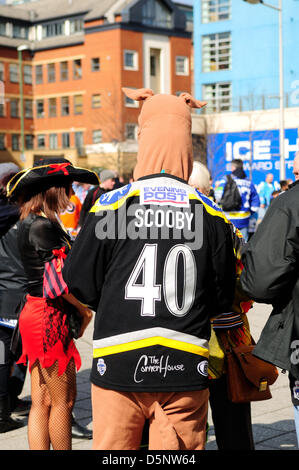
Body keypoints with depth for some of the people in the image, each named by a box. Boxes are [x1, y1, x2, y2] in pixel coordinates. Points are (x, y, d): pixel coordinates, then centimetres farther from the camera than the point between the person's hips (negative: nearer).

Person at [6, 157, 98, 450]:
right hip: (49, 317, -9)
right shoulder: (42, 225, -16)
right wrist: (85, 309, -5)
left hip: (34, 313, 9)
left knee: (42, 402, 12)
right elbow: (59, 278, -19)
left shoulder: (29, 223, 13)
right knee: (63, 400, 0)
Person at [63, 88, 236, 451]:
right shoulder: (211, 215, -3)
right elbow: (223, 300, 4)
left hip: (119, 366, -1)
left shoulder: (111, 206, -8)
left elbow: (79, 285, -1)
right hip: (186, 368, 1)